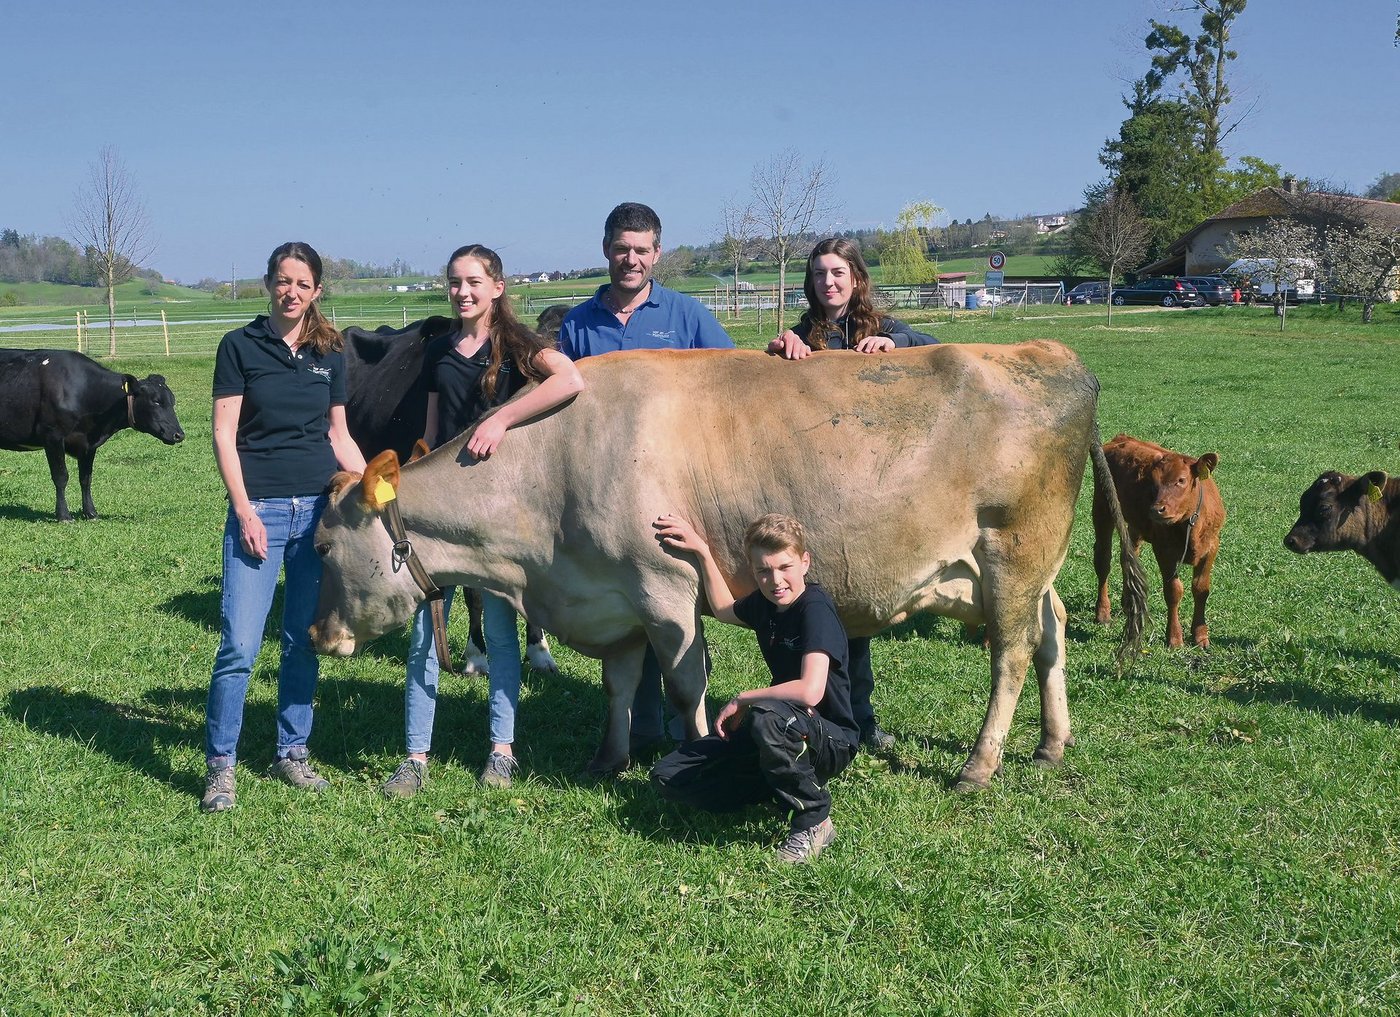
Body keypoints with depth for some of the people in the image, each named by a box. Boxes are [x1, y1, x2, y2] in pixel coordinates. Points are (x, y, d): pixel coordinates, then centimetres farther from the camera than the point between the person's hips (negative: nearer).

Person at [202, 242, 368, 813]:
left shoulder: (330, 354, 10)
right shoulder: (240, 346, 0)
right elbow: (224, 434, -3)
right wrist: (244, 510, -11)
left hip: (320, 508, 4)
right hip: (259, 508, -3)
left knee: (304, 641, 9)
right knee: (240, 644, -8)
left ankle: (292, 754, 22)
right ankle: (220, 765, 4)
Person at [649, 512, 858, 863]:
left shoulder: (815, 608, -22)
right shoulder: (765, 603, 2)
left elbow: (810, 690, -36)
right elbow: (724, 609, 28)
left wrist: (742, 700, -22)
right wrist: (703, 552, 19)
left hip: (832, 741, -8)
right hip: (784, 734, 8)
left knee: (768, 715, -42)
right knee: (668, 777, 0)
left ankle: (814, 821, -18)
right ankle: (786, 783, 7)